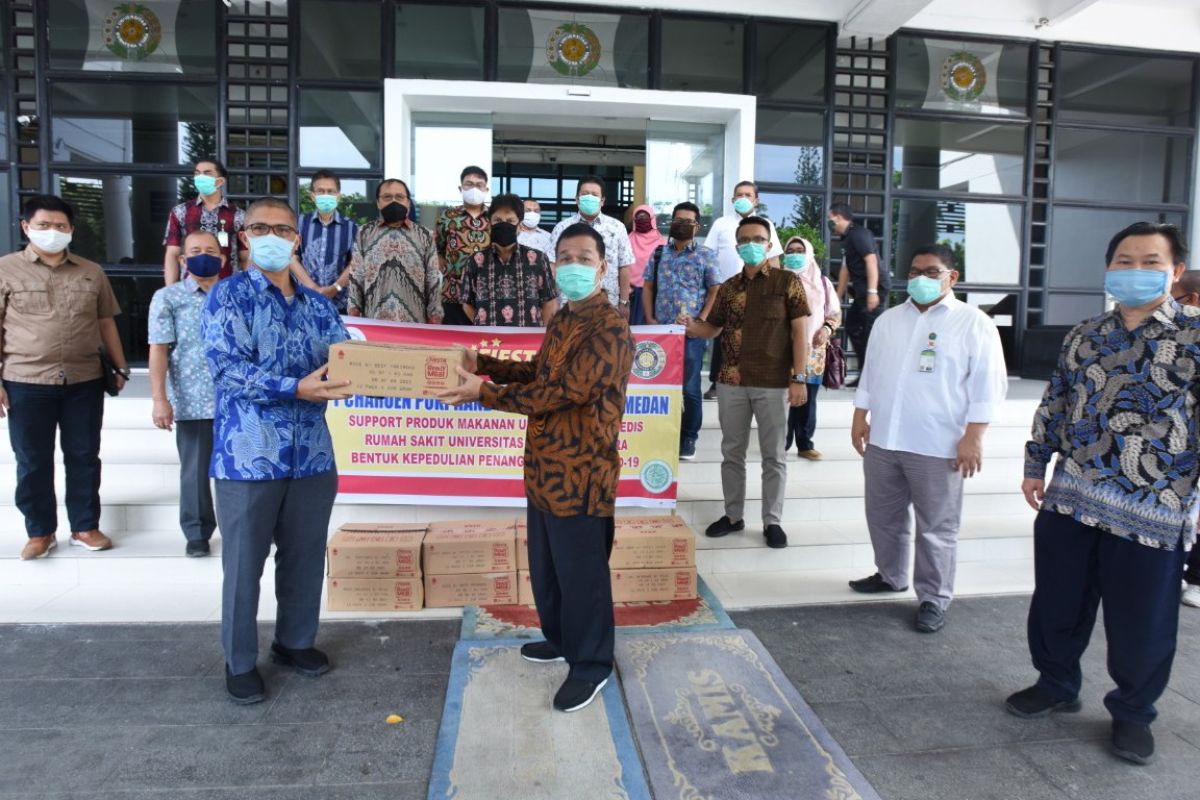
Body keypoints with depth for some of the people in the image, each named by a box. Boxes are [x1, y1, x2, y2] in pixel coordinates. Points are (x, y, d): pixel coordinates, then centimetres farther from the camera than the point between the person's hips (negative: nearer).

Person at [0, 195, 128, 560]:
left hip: (85, 382, 2)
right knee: (32, 461, 7)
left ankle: (85, 527, 22)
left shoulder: (92, 272, 8)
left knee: (84, 457, 9)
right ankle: (40, 531, 22)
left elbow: (106, 324, 14)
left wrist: (120, 367, 11)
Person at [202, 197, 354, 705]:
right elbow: (227, 368, -16)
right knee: (244, 563, 7)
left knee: (305, 557, 15)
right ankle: (240, 662, 24)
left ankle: (295, 641, 35)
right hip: (249, 454, -4)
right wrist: (296, 388, -28)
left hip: (312, 454, 5)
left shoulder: (317, 304, 12)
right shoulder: (228, 296, -4)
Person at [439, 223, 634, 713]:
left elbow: (565, 391, -25)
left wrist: (484, 393, -23)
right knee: (545, 564, 21)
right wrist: (483, 364, 14)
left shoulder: (609, 329, -18)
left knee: (581, 572, 3)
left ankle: (591, 665, 21)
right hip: (545, 468, 10)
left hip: (580, 474, -10)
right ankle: (560, 640, 41)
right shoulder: (563, 320, 14)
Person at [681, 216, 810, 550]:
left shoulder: (787, 281, -1)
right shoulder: (728, 288, 11)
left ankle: (772, 521, 16)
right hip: (731, 382, 4)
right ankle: (733, 515, 24)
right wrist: (690, 325, -7)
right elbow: (712, 328, 16)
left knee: (774, 455, 5)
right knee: (732, 451, 11)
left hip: (773, 383, -4)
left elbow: (800, 331, -5)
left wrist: (799, 377, -12)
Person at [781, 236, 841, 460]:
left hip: (814, 350, 3)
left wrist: (827, 328, -3)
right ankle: (781, 442, 8)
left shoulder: (822, 282, 9)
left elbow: (835, 312, 15)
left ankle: (805, 444, 16)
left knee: (808, 398, 7)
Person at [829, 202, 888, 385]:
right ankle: (865, 372, 20)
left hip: (875, 288, -10)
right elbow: (846, 269, 23)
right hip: (861, 289, 10)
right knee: (852, 326, 15)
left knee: (872, 331, -10)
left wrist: (872, 291, -28)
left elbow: (871, 260, -20)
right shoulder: (847, 238, 18)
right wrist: (838, 298, 24)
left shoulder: (858, 233, -11)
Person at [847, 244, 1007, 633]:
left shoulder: (973, 323, -4)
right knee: (883, 516, 17)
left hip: (937, 447, -5)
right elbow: (870, 372, 18)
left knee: (936, 528, 4)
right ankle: (890, 575, 37)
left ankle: (934, 598, 19)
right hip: (883, 441, 6)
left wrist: (973, 437, -13)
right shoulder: (888, 320, 12)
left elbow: (987, 386, -8)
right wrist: (860, 416, 11)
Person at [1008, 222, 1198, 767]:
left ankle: (1133, 712, 32)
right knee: (1056, 606, 15)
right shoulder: (1084, 336, 9)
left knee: (1141, 625, 9)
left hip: (1153, 512, -4)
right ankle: (1056, 684, 37)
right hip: (1070, 500, 4)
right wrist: (1035, 465, 12)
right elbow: (1054, 404, 15)